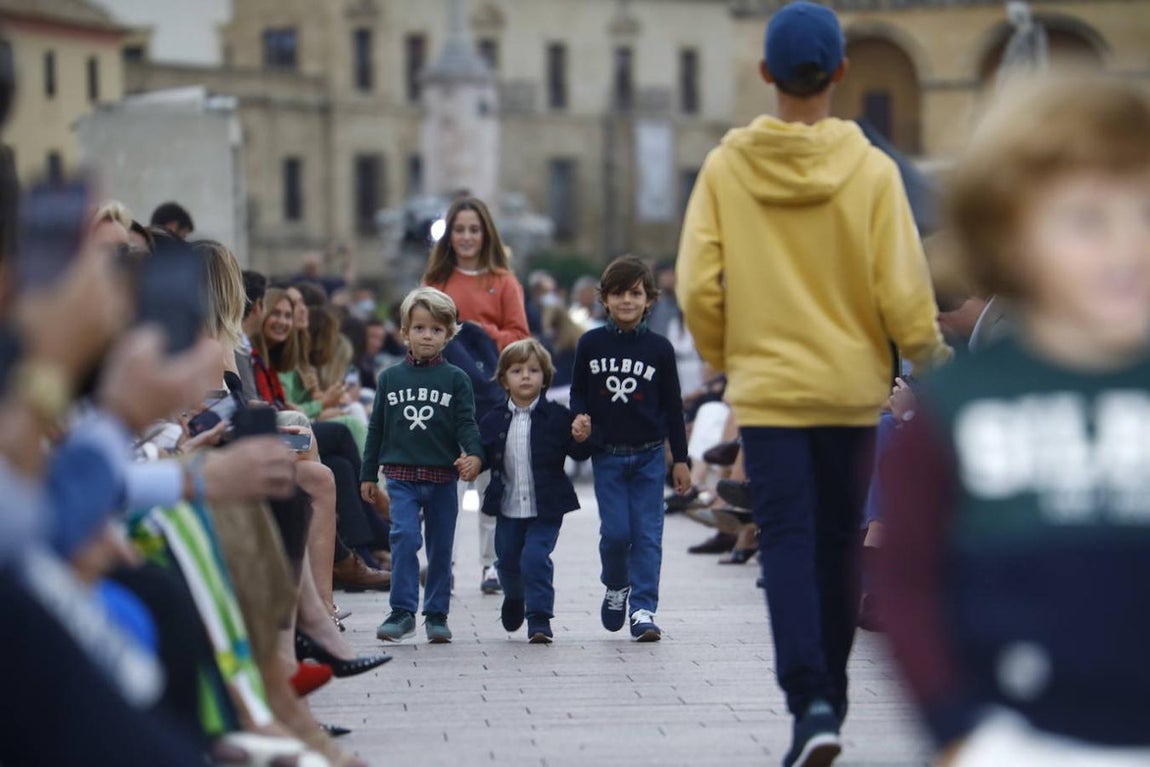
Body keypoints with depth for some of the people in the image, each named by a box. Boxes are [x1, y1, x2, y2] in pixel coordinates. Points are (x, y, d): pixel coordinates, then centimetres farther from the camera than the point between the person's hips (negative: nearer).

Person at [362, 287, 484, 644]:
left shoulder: (455, 379, 3)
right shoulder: (390, 378, 7)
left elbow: (466, 423, -3)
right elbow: (377, 427, 11)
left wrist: (474, 455, -23)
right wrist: (368, 475, 10)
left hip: (442, 477, 0)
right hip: (401, 475, 0)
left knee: (441, 547, 6)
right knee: (404, 537, -15)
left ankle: (436, 614, 18)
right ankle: (403, 612, -10)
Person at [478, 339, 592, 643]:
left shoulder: (556, 417, -4)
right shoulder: (493, 421, 3)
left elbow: (579, 454, -3)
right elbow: (483, 456, 7)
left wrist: (581, 440, -24)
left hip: (545, 507, -3)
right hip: (508, 508, 3)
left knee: (535, 558, -13)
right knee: (507, 560, 15)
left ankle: (540, 620, -3)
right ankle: (514, 598, 46)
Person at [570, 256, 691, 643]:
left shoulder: (659, 348, -1)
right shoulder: (590, 344, 1)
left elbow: (673, 406, 3)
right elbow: (578, 391, 11)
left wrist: (681, 459, 3)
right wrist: (580, 418, -12)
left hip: (649, 455, 0)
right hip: (607, 454, 0)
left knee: (647, 534, -3)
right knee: (615, 531, -4)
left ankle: (643, 608, 2)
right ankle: (616, 587, 24)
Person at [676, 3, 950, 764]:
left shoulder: (725, 167, -5)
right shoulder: (872, 170, -7)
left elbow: (697, 286, -5)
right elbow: (903, 289, -9)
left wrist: (726, 355, 13)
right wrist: (928, 355, 10)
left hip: (766, 384, -1)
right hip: (852, 385, 1)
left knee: (787, 539, -1)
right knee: (838, 542, 15)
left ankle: (811, 699, -19)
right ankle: (829, 696, 28)